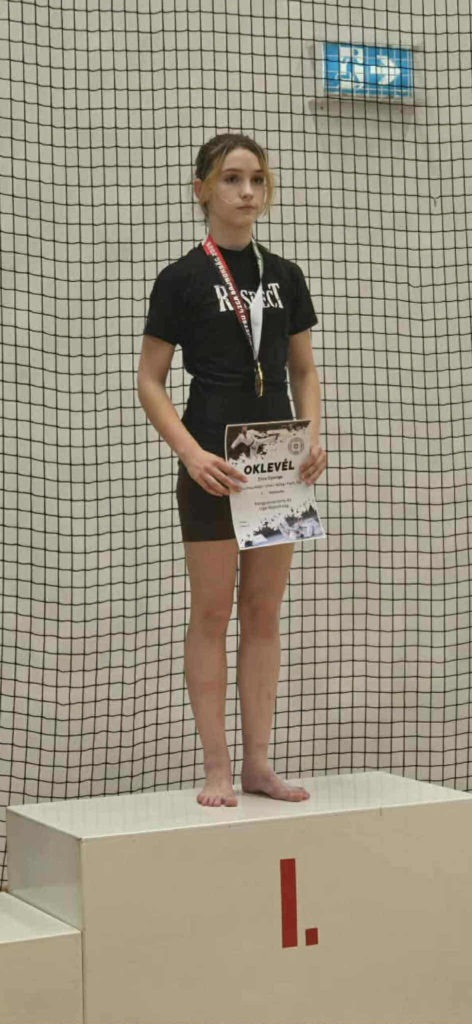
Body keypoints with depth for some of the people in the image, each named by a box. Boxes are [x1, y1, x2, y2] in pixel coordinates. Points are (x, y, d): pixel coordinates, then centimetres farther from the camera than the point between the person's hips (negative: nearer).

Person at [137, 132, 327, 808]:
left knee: (264, 613, 7)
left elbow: (304, 371, 15)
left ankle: (258, 763, 14)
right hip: (212, 462, -4)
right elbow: (150, 381, -4)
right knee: (212, 613, 0)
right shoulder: (182, 279, -4)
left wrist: (313, 435, -3)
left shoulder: (284, 276, 9)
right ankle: (217, 767, 6)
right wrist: (191, 453, -16)